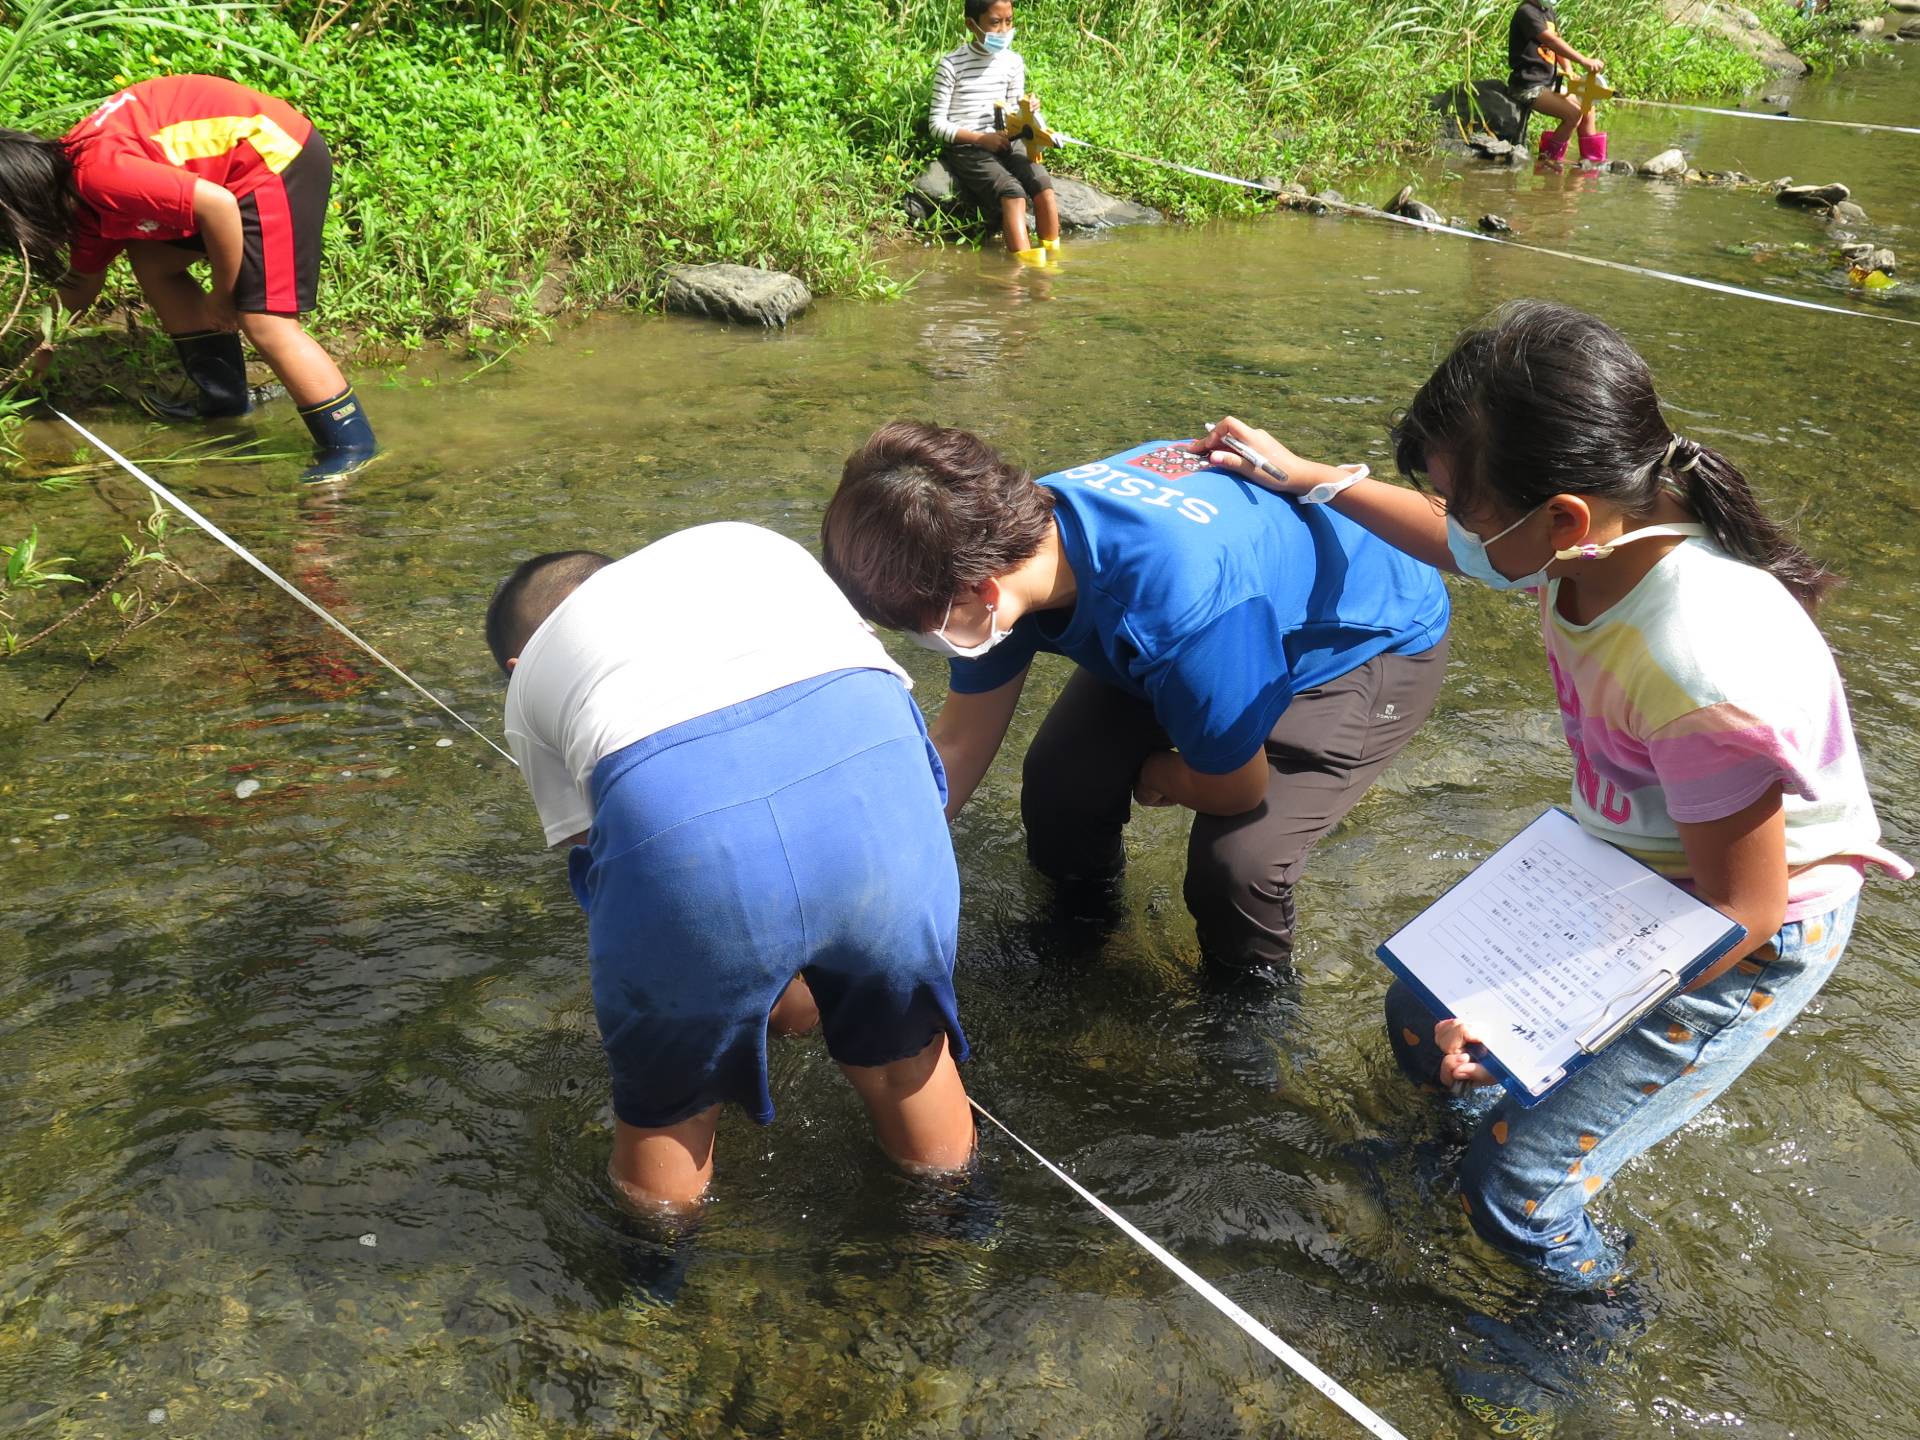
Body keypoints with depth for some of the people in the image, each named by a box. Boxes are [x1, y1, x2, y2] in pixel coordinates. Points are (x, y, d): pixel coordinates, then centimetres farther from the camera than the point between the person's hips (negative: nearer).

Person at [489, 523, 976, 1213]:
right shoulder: (745, 542, 41)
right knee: (903, 1050, 31)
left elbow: (588, 845, 31)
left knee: (666, 1109, 28)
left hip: (667, 816, -2)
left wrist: (766, 988, 44)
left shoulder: (531, 684, 36)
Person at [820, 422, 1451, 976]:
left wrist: (1157, 777, -4)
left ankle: (1255, 988, 11)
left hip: (1376, 643, -6)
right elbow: (958, 744, -7)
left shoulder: (1172, 604, -45)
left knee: (1235, 862, -24)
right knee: (1059, 777, -5)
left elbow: (1234, 791, -25)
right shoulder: (1002, 542, -21)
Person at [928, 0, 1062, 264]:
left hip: (1005, 140, 5)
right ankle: (1027, 266, -35)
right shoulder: (951, 65, -7)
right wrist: (982, 139, -16)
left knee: (1043, 183, -22)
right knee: (1012, 191, -29)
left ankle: (1053, 255, -17)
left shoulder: (1013, 61, 8)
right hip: (966, 147, -5)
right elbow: (937, 124, -7)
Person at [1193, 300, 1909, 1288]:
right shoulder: (1599, 533, -18)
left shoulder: (1702, 673, -40)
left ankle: (1587, 1286, 27)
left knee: (1515, 1191, -5)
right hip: (1624, 869, 8)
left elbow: (1740, 909, -26)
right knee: (1424, 1023, 14)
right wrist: (1303, 475, 12)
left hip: (1754, 937, -7)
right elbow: (1455, 546, 8)